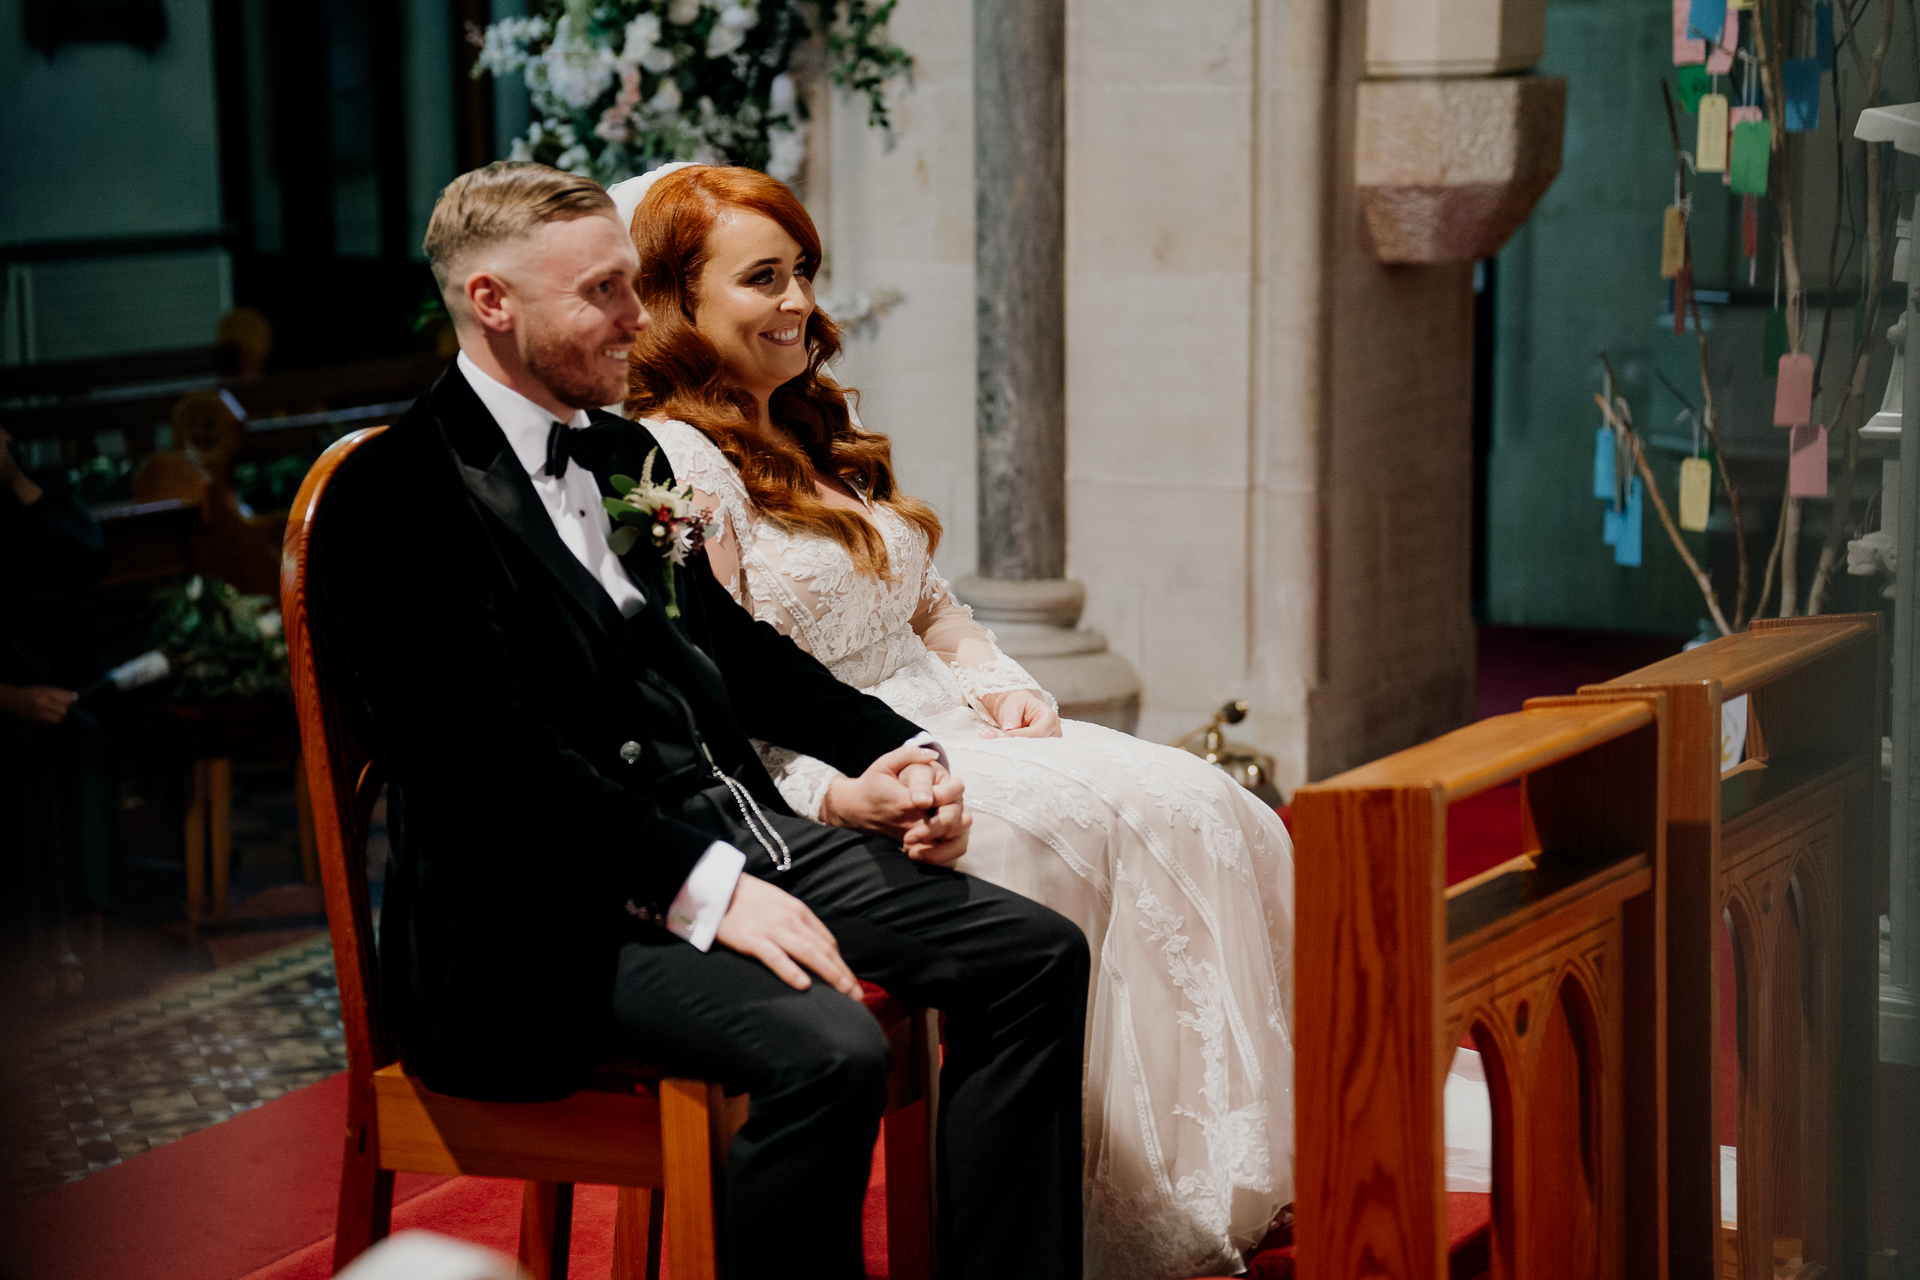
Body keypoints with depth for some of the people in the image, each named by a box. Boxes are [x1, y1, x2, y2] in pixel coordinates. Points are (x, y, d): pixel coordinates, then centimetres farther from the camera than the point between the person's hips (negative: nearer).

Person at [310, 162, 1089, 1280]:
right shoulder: (393, 498, -10)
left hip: (738, 835, 9)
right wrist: (704, 889, -25)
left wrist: (896, 753, 8)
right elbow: (495, 758, -19)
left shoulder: (624, 453, 19)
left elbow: (736, 644, 26)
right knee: (829, 1051, -32)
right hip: (563, 912, -9)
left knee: (1036, 956, -5)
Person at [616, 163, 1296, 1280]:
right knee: (1116, 828, -28)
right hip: (828, 783, -9)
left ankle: (1239, 1185, -18)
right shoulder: (669, 464, -9)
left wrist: (1003, 685, 4)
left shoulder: (828, 428, 19)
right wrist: (855, 796, -24)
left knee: (1210, 811, -14)